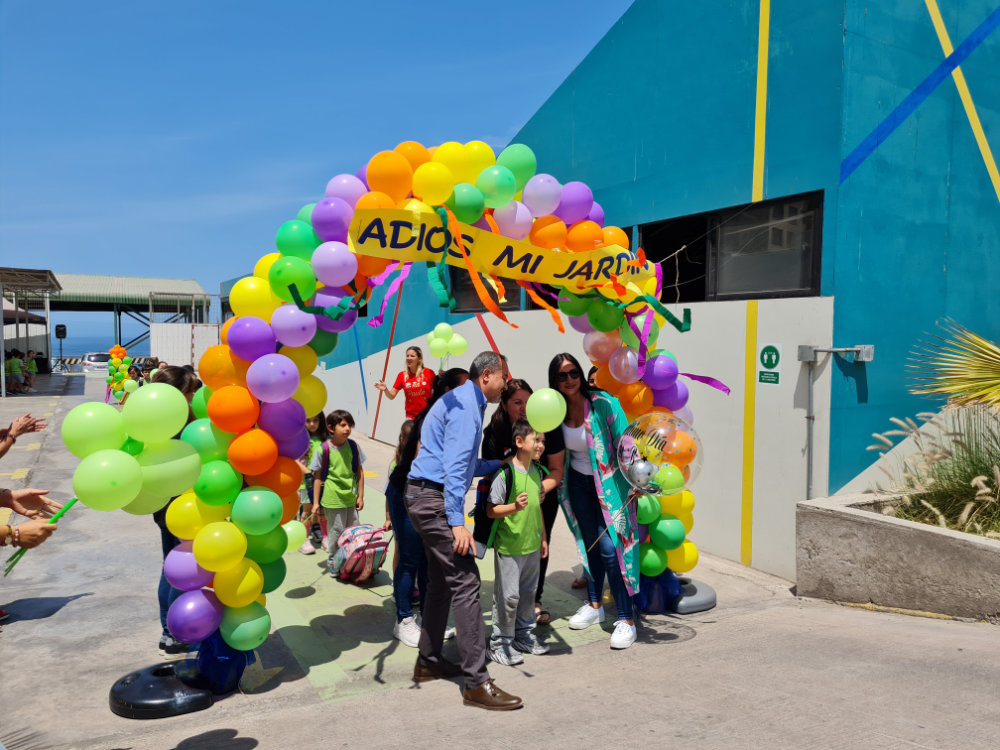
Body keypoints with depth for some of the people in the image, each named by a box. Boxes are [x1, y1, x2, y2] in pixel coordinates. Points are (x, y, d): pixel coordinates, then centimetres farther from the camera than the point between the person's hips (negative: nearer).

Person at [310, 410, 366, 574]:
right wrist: (316, 502, -3)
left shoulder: (353, 446, 1)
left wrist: (360, 496, 7)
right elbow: (318, 477, -4)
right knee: (336, 530, 2)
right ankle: (334, 563, 20)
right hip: (332, 498, -4)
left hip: (351, 497, 4)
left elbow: (359, 472, 8)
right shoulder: (324, 449, -9)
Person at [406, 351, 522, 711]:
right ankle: (476, 683, -8)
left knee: (442, 581, 17)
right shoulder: (465, 403, -13)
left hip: (424, 496, 11)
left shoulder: (462, 401, 20)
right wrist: (457, 521, -24)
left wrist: (500, 464, 30)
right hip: (434, 499, -11)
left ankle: (428, 663, 28)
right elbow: (455, 464, -21)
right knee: (465, 581, -11)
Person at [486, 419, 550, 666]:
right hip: (508, 546, -7)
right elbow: (491, 510, -17)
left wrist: (543, 538, 20)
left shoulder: (537, 471, 5)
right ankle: (500, 642, 16)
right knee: (508, 595, 0)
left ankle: (524, 634, 35)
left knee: (528, 592, 18)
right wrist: (514, 507, -33)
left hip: (532, 546, 7)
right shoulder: (505, 473, -18)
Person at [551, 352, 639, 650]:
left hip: (609, 484, -4)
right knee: (591, 545, 13)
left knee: (610, 547, -9)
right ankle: (594, 605, 31)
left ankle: (626, 619, 2)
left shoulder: (603, 403, -19)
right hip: (579, 483, 4)